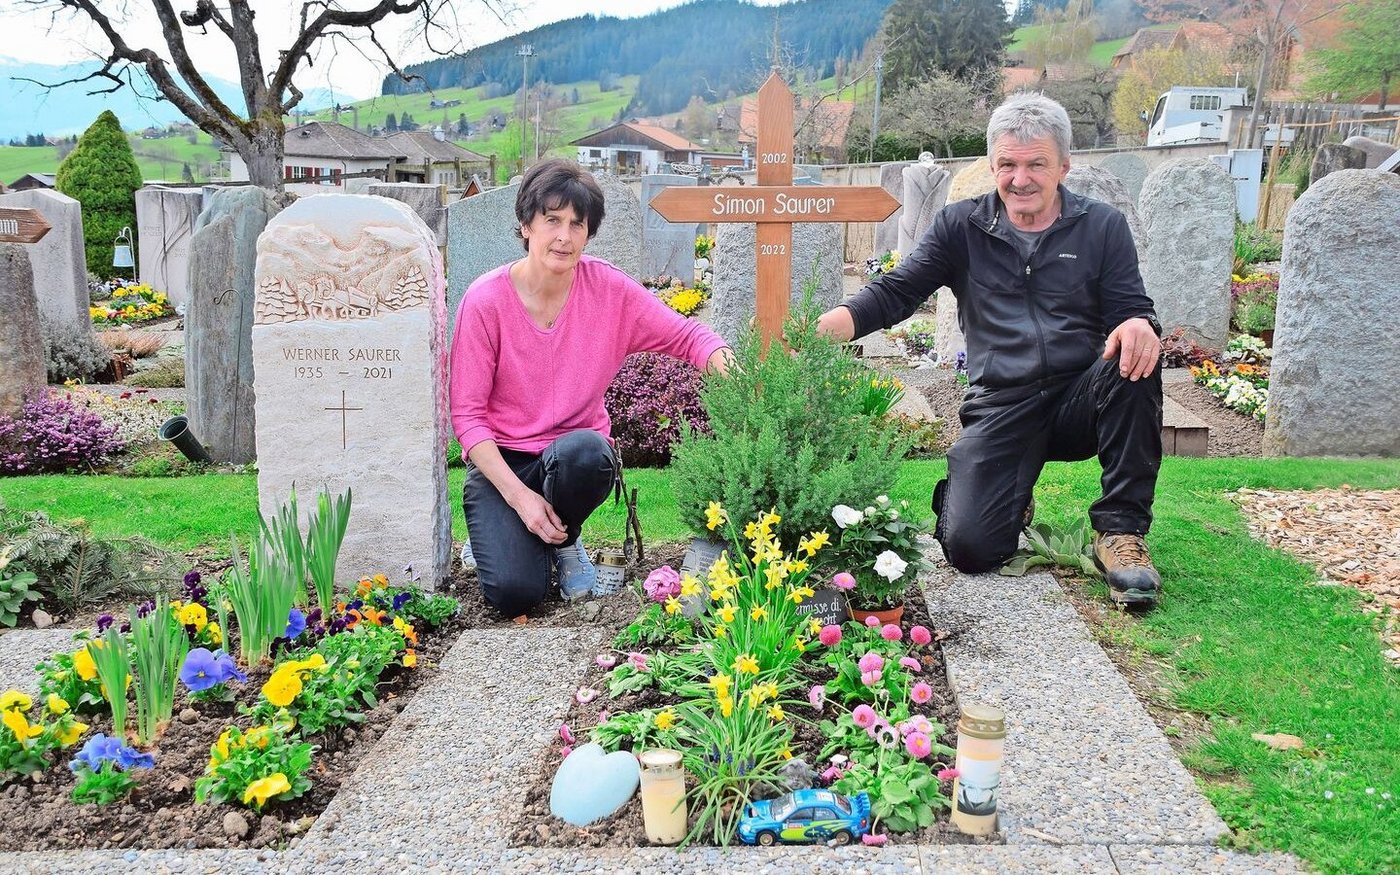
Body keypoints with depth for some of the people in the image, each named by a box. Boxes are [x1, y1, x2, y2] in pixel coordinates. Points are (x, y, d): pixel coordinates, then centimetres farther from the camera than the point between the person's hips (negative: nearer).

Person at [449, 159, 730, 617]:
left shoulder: (610, 289, -7)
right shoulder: (485, 301, -13)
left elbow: (685, 334, -3)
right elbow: (466, 413, -11)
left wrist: (725, 363, -27)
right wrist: (519, 495, -19)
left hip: (578, 455, 2)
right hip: (501, 459, -1)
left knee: (583, 452, -37)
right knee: (514, 593, -22)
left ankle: (563, 541, -1)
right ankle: (497, 535, 17)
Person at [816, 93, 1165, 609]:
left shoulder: (1103, 227, 7)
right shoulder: (960, 227, 7)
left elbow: (1133, 312, 2)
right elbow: (896, 292, 0)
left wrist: (1139, 326, -25)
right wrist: (833, 324, -20)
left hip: (1082, 399, 1)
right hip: (1001, 407, -1)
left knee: (1135, 360, -33)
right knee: (969, 547, -21)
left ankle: (1120, 529, -17)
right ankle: (1012, 499, 19)